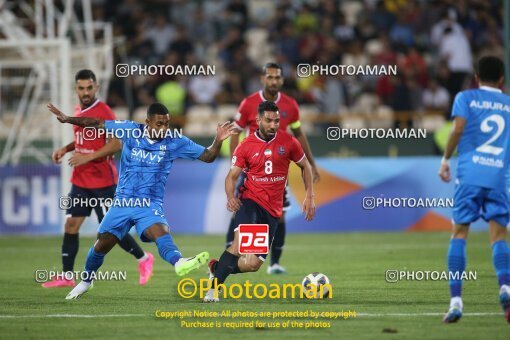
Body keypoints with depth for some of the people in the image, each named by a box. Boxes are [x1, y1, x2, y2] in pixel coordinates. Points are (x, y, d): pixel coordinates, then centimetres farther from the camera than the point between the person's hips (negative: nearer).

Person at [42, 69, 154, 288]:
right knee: (71, 225, 0)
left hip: (102, 182, -7)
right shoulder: (78, 111, 10)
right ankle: (66, 276, 3)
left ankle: (143, 259, 20)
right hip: (80, 181, 7)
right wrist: (65, 149, 9)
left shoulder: (103, 112, -14)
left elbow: (116, 144, -19)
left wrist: (88, 157, -24)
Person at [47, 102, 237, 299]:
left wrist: (218, 141, -20)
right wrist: (68, 119, 1)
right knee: (102, 244, 8)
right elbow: (97, 124, 4)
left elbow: (207, 156, -1)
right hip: (123, 202, 2)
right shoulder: (131, 131, -3)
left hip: (150, 205, -2)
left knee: (160, 231, -32)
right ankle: (86, 281, 34)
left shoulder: (174, 142, -3)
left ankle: (178, 262, -62)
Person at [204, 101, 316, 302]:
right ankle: (214, 287, -25)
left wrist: (309, 197, 8)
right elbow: (232, 175, -1)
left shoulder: (288, 142, 2)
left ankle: (217, 268, 23)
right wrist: (230, 196, -22)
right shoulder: (246, 146, -2)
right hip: (251, 201, -3)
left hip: (273, 210, 3)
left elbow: (305, 166, 16)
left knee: (253, 264, -4)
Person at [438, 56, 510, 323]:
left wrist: (445, 159, 2)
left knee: (460, 233, 3)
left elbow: (458, 129, -6)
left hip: (470, 174, -1)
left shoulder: (466, 98, 7)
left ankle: (456, 300, -6)